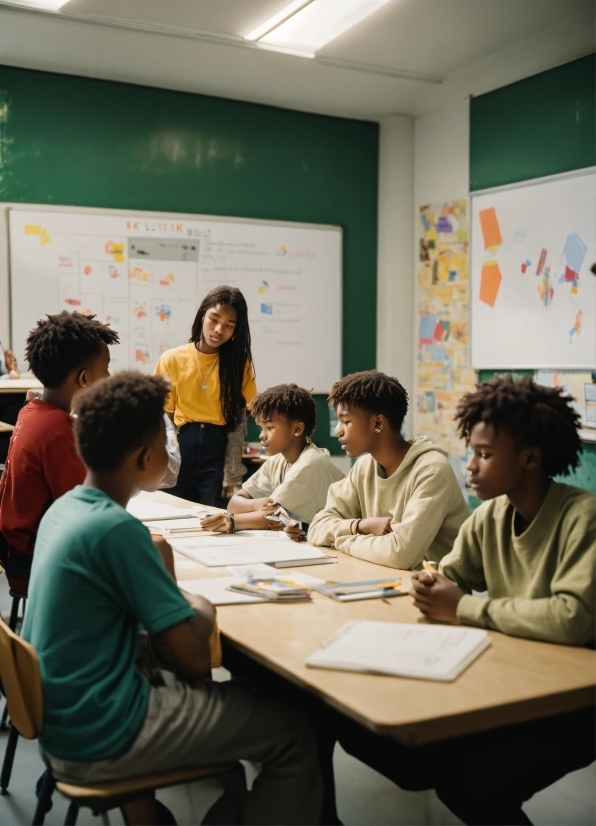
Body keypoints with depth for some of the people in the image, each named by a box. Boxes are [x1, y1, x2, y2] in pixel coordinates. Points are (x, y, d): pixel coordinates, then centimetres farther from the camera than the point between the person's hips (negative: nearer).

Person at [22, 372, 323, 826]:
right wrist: (204, 613, -1)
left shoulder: (63, 508, 2)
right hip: (99, 739, -9)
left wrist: (178, 604, 2)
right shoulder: (117, 529, -23)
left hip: (59, 718, 9)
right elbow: (194, 659, -20)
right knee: (295, 735, -1)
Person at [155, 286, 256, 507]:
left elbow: (240, 419, 3)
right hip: (180, 448, 0)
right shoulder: (172, 360, 1)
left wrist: (233, 474, -4)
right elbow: (163, 416, 5)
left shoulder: (240, 363, 3)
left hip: (220, 451, 0)